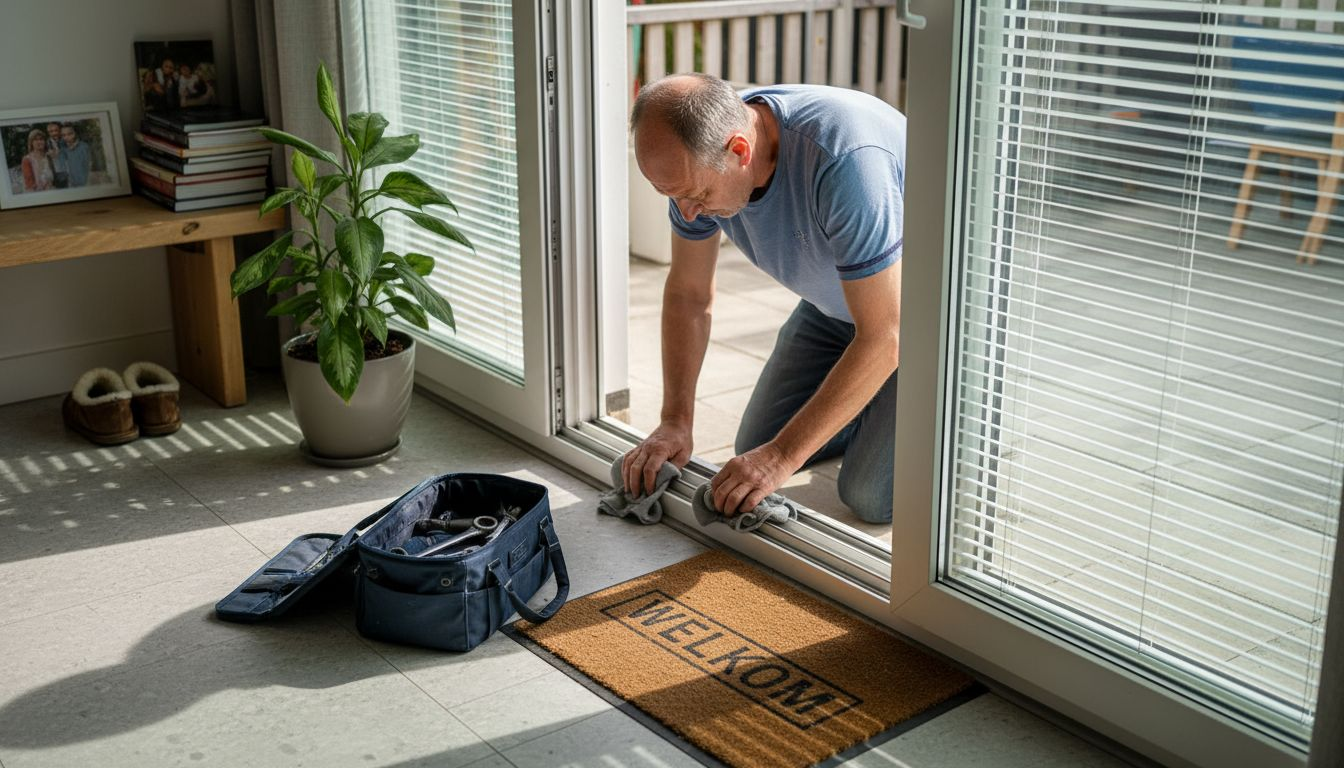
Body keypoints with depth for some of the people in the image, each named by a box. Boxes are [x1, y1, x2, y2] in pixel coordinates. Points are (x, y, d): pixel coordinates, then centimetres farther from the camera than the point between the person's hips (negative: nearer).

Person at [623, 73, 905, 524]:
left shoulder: (846, 159, -41)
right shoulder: (699, 156, -19)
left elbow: (884, 337, -35)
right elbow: (688, 293, -3)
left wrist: (784, 456, -31)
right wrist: (675, 422, -8)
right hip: (831, 303, 7)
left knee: (871, 496, -16)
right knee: (756, 449, 4)